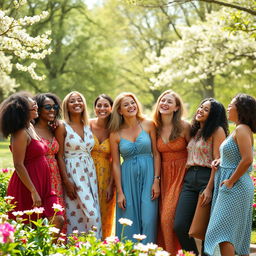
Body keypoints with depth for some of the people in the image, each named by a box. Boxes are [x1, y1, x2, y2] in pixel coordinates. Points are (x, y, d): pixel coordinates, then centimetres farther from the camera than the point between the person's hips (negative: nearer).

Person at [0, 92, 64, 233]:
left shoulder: (30, 127, 10)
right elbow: (18, 165, -20)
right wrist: (33, 192, -20)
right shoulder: (21, 133, -17)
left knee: (58, 221, 5)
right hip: (27, 188, -9)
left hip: (42, 186, 9)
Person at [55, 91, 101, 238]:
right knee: (91, 214, -12)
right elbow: (59, 156, -7)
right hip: (73, 174, -5)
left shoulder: (88, 126, 12)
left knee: (93, 213, 3)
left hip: (90, 173, 6)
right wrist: (66, 181, -14)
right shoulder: (63, 127, -4)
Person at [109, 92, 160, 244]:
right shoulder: (115, 134, 3)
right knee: (129, 222, 1)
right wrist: (120, 192, -1)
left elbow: (156, 153, 1)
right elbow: (116, 163, 3)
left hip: (148, 176, -1)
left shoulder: (148, 125, 2)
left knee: (148, 220, -6)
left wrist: (156, 180, -7)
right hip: (128, 179, 1)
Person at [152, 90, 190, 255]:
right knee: (163, 218, 0)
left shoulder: (184, 127, -8)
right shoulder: (155, 128, 4)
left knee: (168, 218, -12)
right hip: (165, 175, 4)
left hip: (182, 175, -4)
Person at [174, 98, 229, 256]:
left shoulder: (217, 131, -3)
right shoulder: (194, 131, 20)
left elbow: (218, 161, -10)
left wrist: (209, 188, -17)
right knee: (179, 226, -3)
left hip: (207, 178, -6)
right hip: (190, 179, 7)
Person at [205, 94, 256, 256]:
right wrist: (220, 161, 8)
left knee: (223, 229, -13)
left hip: (235, 186, -10)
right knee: (239, 231, 15)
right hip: (238, 187, 10)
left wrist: (231, 181, -18)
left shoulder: (242, 130, -15)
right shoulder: (239, 129, 15)